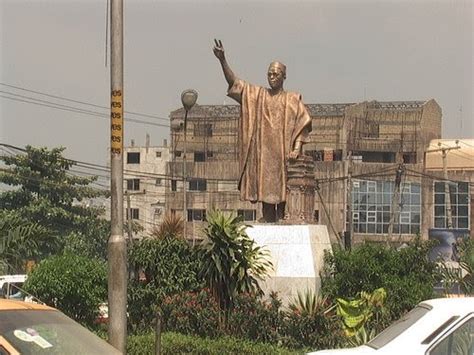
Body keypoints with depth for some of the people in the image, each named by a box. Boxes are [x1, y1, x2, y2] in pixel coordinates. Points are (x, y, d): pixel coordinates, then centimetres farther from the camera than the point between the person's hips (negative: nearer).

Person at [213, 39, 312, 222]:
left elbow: (303, 124, 1)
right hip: (263, 154, 2)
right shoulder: (257, 94, 12)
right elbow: (233, 82, 2)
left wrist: (296, 148, -12)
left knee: (282, 199, -7)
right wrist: (222, 60, -11)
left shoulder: (293, 99, 8)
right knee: (266, 196, 0)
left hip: (284, 155, -2)